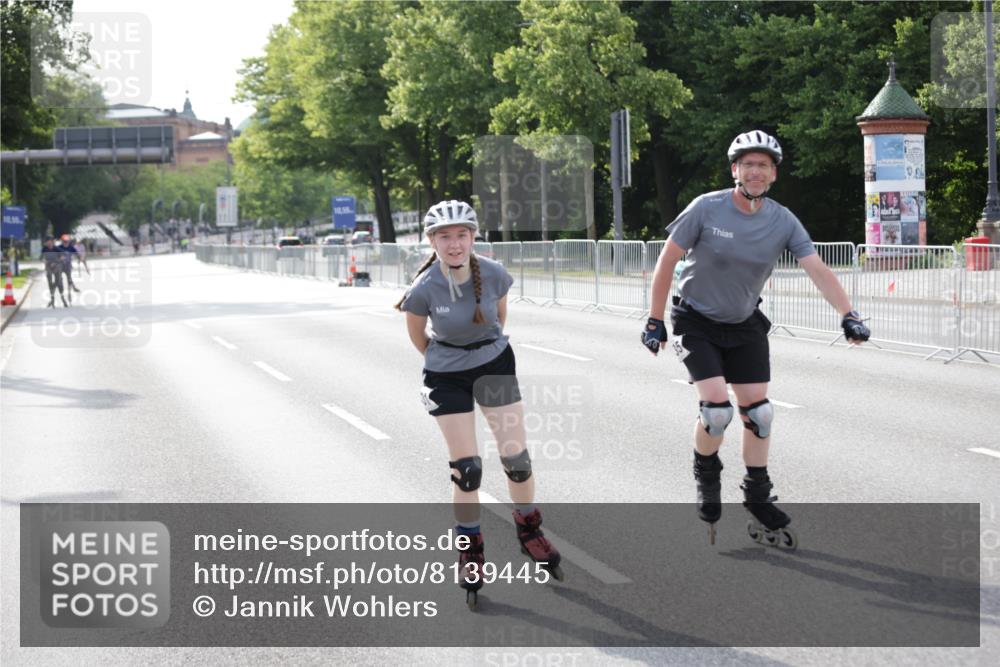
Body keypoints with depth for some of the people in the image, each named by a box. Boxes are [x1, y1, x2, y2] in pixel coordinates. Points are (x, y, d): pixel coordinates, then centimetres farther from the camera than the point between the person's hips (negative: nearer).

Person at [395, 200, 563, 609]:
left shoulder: (493, 275, -19)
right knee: (466, 469, -4)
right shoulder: (424, 289, -24)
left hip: (495, 365, 2)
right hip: (447, 377, -2)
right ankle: (470, 552, 15)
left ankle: (530, 533, 27)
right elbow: (417, 338, -4)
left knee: (517, 458, 3)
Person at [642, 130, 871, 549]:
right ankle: (706, 476, 12)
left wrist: (848, 315, -31)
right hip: (697, 322, -4)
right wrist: (655, 321, -12)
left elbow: (818, 270, -18)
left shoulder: (783, 221, -11)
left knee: (758, 411, 2)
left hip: (744, 325, 4)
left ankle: (759, 506, 16)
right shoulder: (707, 209, -19)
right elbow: (667, 261, -12)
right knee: (717, 408, -18)